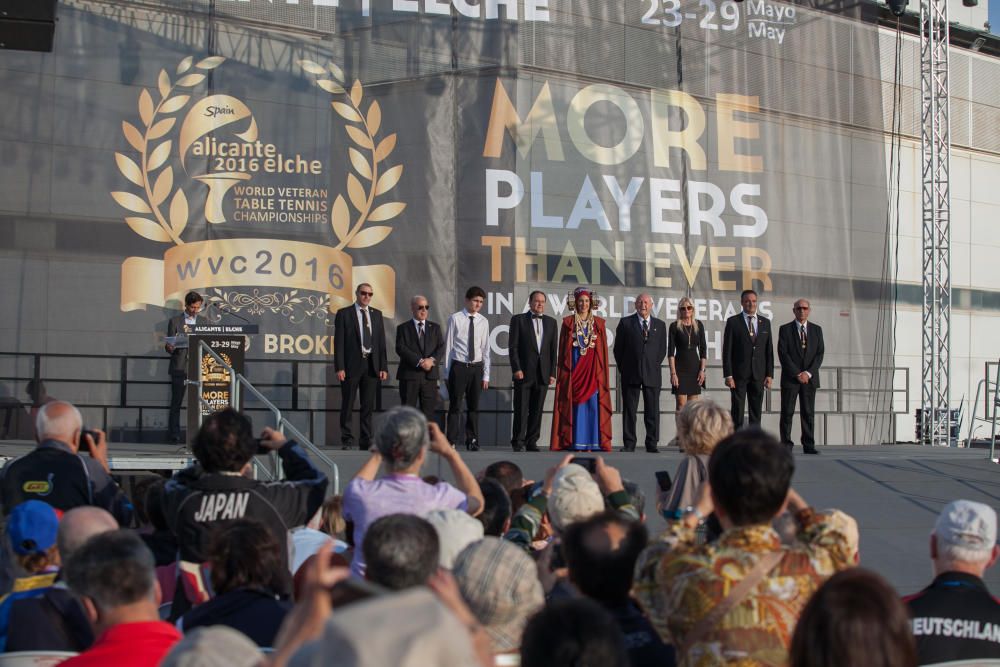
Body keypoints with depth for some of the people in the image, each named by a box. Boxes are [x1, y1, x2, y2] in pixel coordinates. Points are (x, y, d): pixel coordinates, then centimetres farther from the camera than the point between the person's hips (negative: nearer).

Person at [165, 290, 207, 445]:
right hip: (180, 367, -2)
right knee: (176, 402, -1)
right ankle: (174, 435, 2)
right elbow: (169, 345, 5)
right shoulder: (175, 321, 7)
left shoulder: (204, 321, 14)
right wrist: (169, 347, -17)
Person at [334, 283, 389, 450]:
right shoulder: (344, 313, 0)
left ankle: (366, 442, 11)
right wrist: (339, 367, -12)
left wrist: (384, 367, 3)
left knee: (368, 406, 6)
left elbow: (381, 342, 11)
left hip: (371, 365, 4)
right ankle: (347, 441, 7)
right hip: (351, 365, -4)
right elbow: (339, 342, -4)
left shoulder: (376, 314, 12)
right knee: (347, 406, 1)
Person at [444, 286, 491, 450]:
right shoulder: (455, 319, -4)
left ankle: (472, 441, 17)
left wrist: (486, 375, 4)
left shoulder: (483, 322, 5)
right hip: (458, 367, -3)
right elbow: (448, 346, -1)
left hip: (476, 367, 3)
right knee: (455, 406, 0)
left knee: (474, 406, 8)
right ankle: (451, 442, 5)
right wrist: (447, 372, -2)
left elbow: (486, 350, 8)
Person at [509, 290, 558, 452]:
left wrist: (552, 373, 5)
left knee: (537, 410, 4)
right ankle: (518, 442, 4)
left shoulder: (551, 322, 13)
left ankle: (531, 442, 11)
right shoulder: (518, 320, 3)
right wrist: (516, 369, -11)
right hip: (524, 373, -3)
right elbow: (513, 346, -2)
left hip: (542, 374, 3)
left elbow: (554, 349, 11)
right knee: (521, 410, -2)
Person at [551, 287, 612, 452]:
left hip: (593, 369, 1)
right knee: (574, 405, -3)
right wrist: (563, 370, -2)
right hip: (573, 368, -1)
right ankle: (574, 442, 0)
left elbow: (603, 350, 8)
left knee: (593, 405, -3)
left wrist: (602, 373, 1)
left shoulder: (599, 323, 9)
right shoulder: (568, 322, 6)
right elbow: (563, 349, 6)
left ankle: (590, 443, 0)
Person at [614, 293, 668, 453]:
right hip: (631, 374, -1)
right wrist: (623, 369, 4)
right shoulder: (625, 323, 5)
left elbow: (662, 349, 15)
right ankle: (629, 444, 4)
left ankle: (652, 444, 6)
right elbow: (618, 348, 7)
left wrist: (655, 366, 7)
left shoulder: (660, 325, 11)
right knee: (629, 410, 0)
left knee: (652, 410, 1)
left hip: (652, 374, 1)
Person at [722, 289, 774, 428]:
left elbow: (769, 350, 10)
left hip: (759, 375, 3)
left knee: (756, 413, 6)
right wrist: (728, 375, -10)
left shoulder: (765, 322, 10)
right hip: (738, 374, -3)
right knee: (737, 412, -2)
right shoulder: (733, 322, 0)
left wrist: (769, 374, 3)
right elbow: (727, 350, -3)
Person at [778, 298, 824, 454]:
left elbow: (819, 354, 4)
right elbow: (783, 354, -5)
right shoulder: (785, 329, 2)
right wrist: (797, 374, -12)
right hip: (790, 377, -2)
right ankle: (786, 445, 0)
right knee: (787, 412, -2)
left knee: (808, 412, 2)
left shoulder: (816, 330, 10)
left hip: (809, 378, 2)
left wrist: (808, 373, -10)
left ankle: (809, 445, 3)